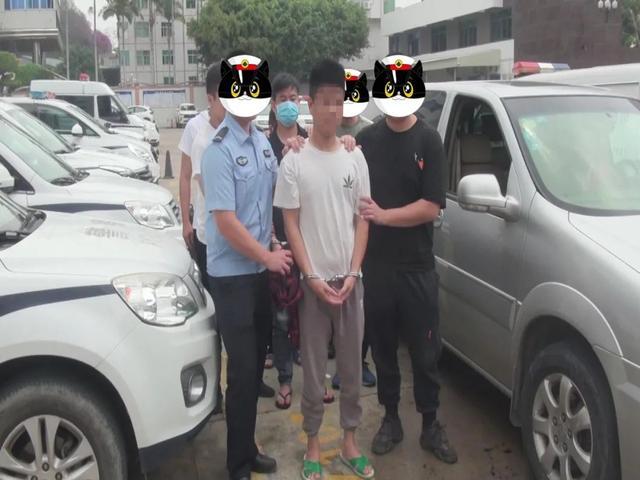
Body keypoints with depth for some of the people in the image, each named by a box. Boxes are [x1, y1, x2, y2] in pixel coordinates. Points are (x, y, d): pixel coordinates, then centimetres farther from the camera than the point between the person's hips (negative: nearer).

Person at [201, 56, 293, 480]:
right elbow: (225, 222, -21)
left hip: (261, 269, 7)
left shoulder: (262, 142, 6)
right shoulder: (219, 151, -17)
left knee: (256, 363, 15)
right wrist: (269, 256, -12)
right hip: (232, 274, -7)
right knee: (243, 369, -1)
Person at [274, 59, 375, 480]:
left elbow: (363, 218, 4)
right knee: (314, 367, 8)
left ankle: (350, 440, 28)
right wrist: (312, 277, -12)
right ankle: (313, 443, 24)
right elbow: (291, 224, -5)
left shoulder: (355, 157, 3)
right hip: (313, 280, -2)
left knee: (352, 365, 12)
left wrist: (352, 273, -6)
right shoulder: (294, 162, -5)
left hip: (350, 279, 3)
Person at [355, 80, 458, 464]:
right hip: (375, 263, 2)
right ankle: (391, 420, 27)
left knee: (426, 351, 6)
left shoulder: (429, 141, -3)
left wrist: (383, 215, -13)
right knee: (383, 347, 11)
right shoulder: (366, 139, 5)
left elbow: (432, 207, -10)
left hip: (417, 266, -2)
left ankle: (431, 425, 21)